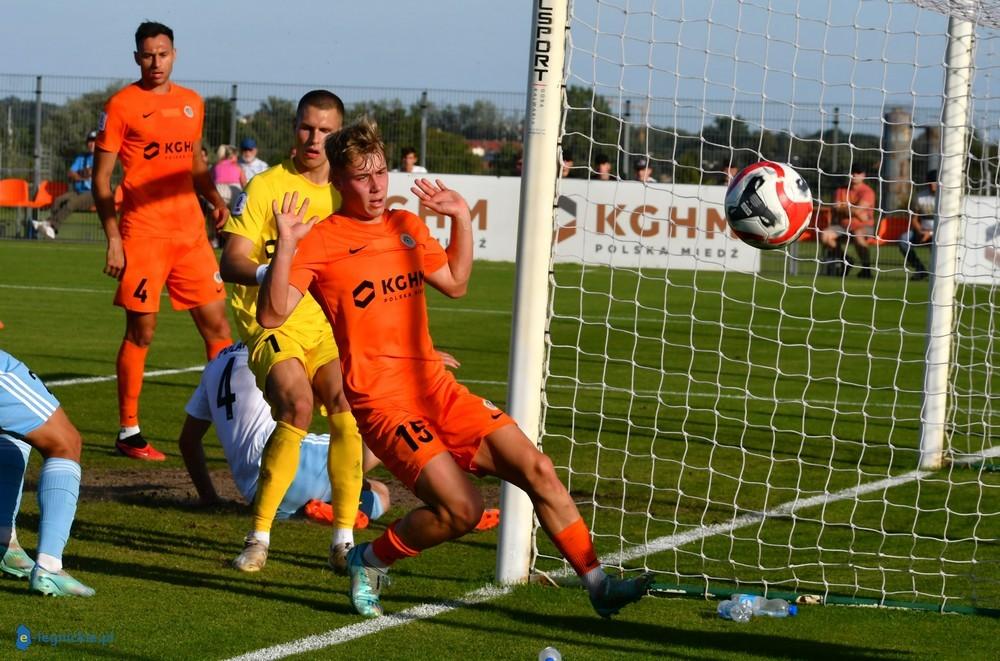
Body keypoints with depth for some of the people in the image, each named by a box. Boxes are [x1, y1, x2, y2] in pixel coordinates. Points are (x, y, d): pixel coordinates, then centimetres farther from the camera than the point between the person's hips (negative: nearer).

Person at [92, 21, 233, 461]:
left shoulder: (191, 103, 13)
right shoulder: (122, 106, -3)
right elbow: (100, 177, -4)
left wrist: (215, 200, 7)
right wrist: (113, 238, -12)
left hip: (190, 231, 5)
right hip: (143, 233, -5)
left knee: (217, 324, 3)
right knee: (141, 332, -2)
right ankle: (128, 432, 6)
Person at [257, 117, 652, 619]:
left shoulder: (406, 226, 16)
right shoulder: (322, 239, -4)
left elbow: (454, 283, 32)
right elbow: (271, 315, -14)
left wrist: (462, 218, 21)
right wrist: (286, 245, -27)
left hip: (437, 387, 7)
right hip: (381, 399, -7)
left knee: (536, 469, -4)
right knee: (462, 509, -22)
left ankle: (599, 585, 4)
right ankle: (370, 561, 3)